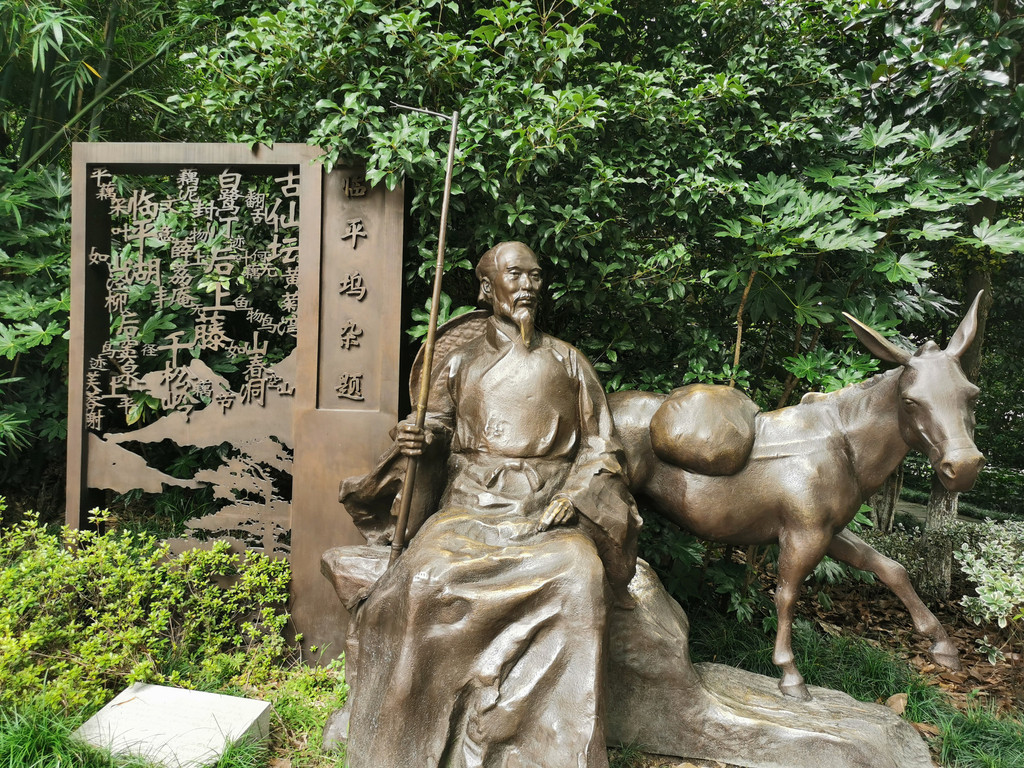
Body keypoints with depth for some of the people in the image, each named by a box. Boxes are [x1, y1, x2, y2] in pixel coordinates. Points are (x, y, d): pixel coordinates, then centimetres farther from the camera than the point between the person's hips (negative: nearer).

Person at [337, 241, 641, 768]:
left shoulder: (567, 362, 14)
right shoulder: (462, 363, 14)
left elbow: (600, 445, 13)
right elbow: (438, 430, 20)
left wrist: (573, 495, -5)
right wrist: (418, 440, -4)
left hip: (550, 512, 0)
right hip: (473, 506, 1)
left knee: (579, 578, -32)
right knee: (428, 576, -29)